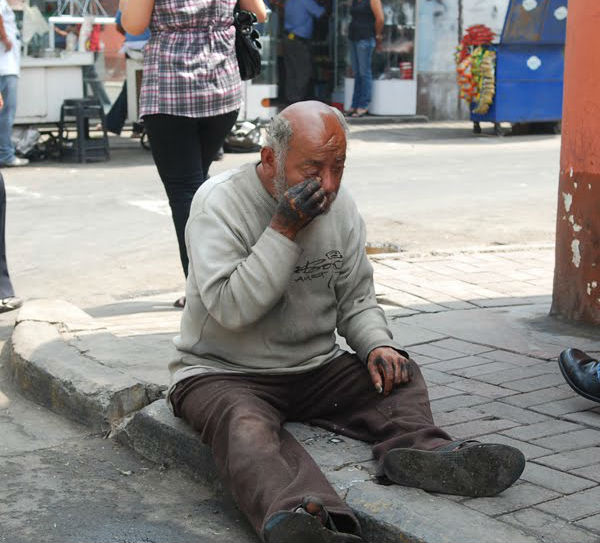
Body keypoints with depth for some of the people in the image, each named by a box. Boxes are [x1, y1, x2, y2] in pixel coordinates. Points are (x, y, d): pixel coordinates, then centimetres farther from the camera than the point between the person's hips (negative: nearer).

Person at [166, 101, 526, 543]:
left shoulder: (340, 205, 4)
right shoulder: (220, 202, -13)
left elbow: (356, 299, 12)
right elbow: (231, 309, -22)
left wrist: (377, 344, -9)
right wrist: (283, 230, -25)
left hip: (315, 369, 6)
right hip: (224, 373, -6)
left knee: (397, 372, -11)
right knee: (246, 428, -36)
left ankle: (416, 452, -41)